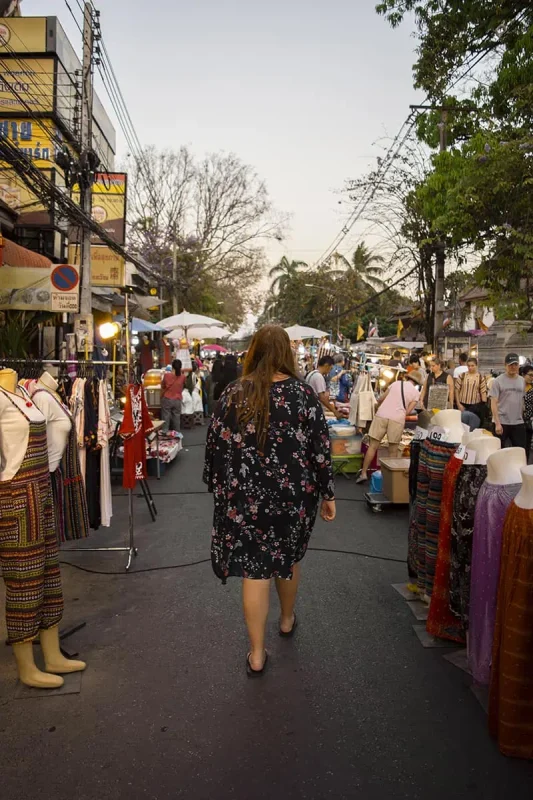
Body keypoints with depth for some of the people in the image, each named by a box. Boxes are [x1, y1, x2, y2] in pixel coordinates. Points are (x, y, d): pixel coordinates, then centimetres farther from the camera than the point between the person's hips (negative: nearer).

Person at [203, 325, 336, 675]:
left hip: (245, 496, 0)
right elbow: (320, 448, -7)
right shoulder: (303, 393, -8)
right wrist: (328, 493, 4)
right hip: (293, 494, 1)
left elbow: (215, 444, 0)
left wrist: (219, 487, 14)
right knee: (288, 557, 23)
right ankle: (287, 620, 46)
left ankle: (257, 654, 16)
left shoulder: (235, 394, -5)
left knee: (255, 569, 7)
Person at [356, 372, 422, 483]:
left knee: (373, 446, 6)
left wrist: (378, 407, 40)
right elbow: (408, 411, 3)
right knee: (393, 451, 10)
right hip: (397, 419, -1)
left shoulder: (396, 383, 16)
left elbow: (380, 400, 19)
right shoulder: (416, 392, 12)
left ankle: (363, 473, 5)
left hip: (381, 415, 1)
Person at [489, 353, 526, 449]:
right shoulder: (498, 381, -7)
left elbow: (522, 401, 14)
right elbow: (494, 403, -9)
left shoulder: (522, 381, 8)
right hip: (502, 422, -4)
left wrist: (522, 417, 10)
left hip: (518, 423, 4)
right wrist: (497, 423, -15)